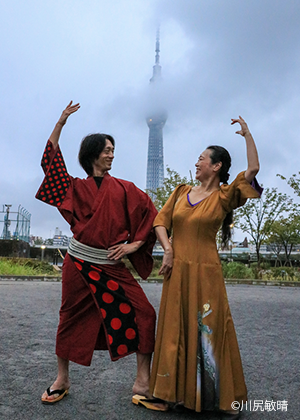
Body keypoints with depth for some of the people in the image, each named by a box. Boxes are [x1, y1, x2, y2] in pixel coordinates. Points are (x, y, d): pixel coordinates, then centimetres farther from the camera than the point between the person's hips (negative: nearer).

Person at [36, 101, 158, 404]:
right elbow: (51, 159, 7)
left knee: (143, 315, -8)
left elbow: (150, 214, 5)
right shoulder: (76, 187, 8)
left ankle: (143, 381, 7)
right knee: (71, 319, 9)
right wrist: (61, 122, 4)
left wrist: (134, 244, -4)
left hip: (112, 266, 0)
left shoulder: (123, 188, 7)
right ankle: (62, 380, 30)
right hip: (78, 264, 0)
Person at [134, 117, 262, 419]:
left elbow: (253, 169, -15)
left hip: (205, 272, -4)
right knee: (174, 331, 11)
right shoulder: (182, 192, 10)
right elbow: (160, 220, 8)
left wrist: (246, 134, -4)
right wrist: (168, 249, -6)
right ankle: (172, 392, 27)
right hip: (177, 270, 4)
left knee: (208, 331, 2)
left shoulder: (224, 197, -2)